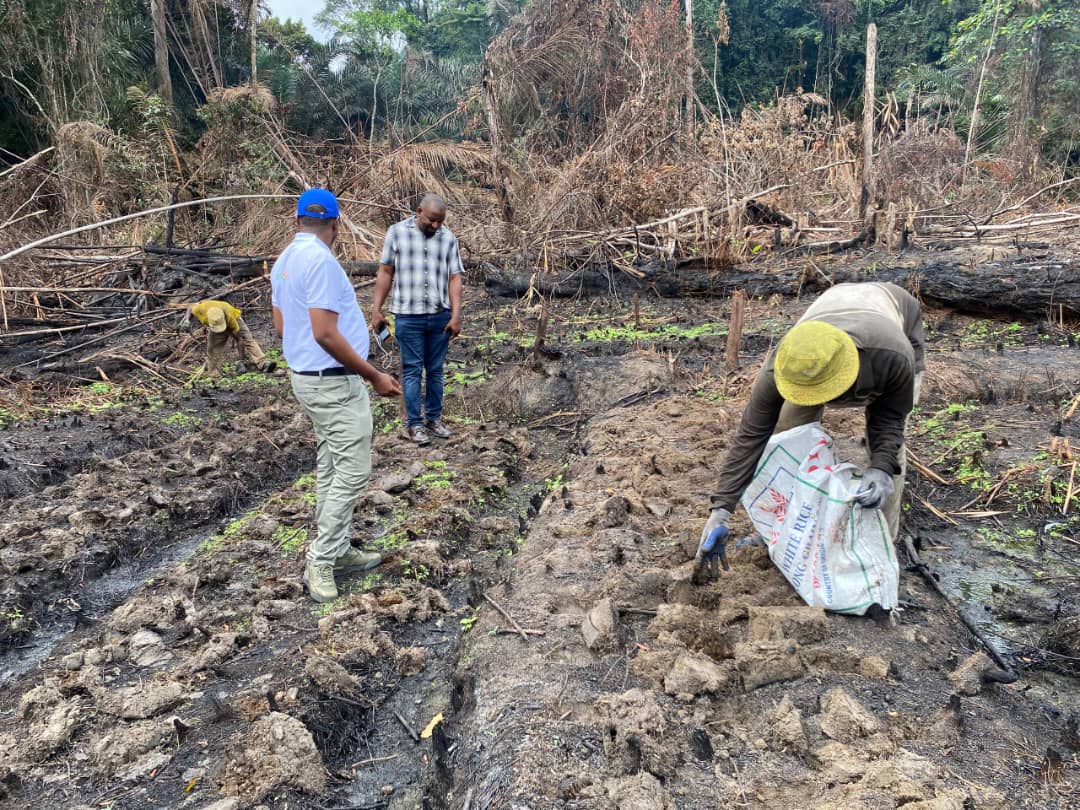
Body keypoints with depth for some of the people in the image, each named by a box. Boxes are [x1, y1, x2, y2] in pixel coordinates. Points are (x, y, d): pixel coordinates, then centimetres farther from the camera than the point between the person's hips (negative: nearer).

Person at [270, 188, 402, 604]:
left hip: (308, 377, 10)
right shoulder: (320, 260, -19)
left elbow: (281, 327, 16)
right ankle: (320, 561, 4)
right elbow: (326, 334, -25)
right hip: (336, 383, -10)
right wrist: (374, 376, -19)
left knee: (330, 469, 16)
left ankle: (335, 550, 26)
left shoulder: (283, 262, 10)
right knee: (352, 471, -3)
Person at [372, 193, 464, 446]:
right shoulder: (397, 232, 1)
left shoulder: (448, 238, 4)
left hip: (440, 316, 2)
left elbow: (454, 278, 2)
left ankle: (434, 418, 23)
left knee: (435, 370, 11)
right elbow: (385, 273, 3)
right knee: (412, 370, 3)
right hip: (408, 316, -2)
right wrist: (376, 309, 0)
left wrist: (456, 315, -6)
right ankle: (414, 423, 11)